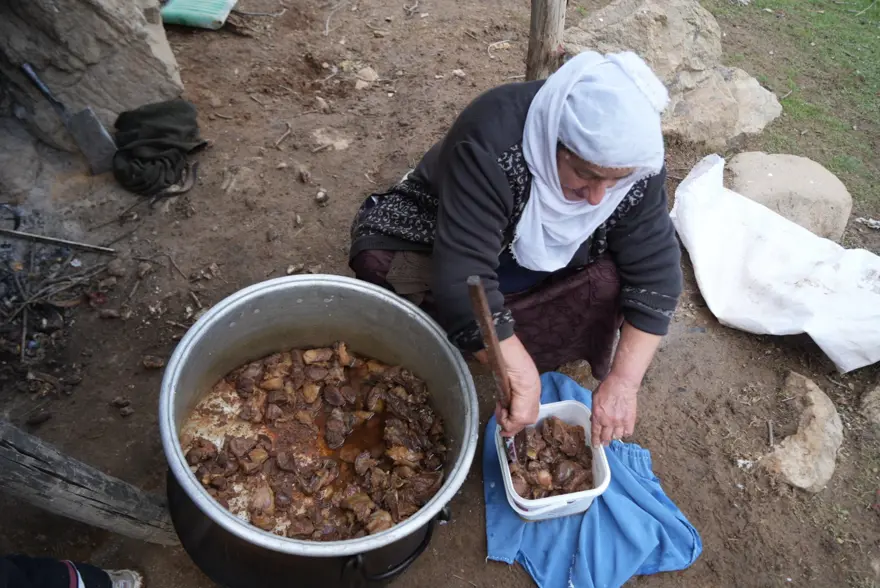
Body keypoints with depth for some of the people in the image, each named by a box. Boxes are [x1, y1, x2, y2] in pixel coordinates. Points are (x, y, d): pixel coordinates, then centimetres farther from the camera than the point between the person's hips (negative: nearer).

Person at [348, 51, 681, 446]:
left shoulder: (634, 164, -23)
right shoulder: (491, 143, -38)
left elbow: (656, 275, -19)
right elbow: (464, 280, -42)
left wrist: (624, 382, -26)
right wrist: (523, 380, -39)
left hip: (541, 266, 4)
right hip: (438, 246, -3)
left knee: (611, 282, -25)